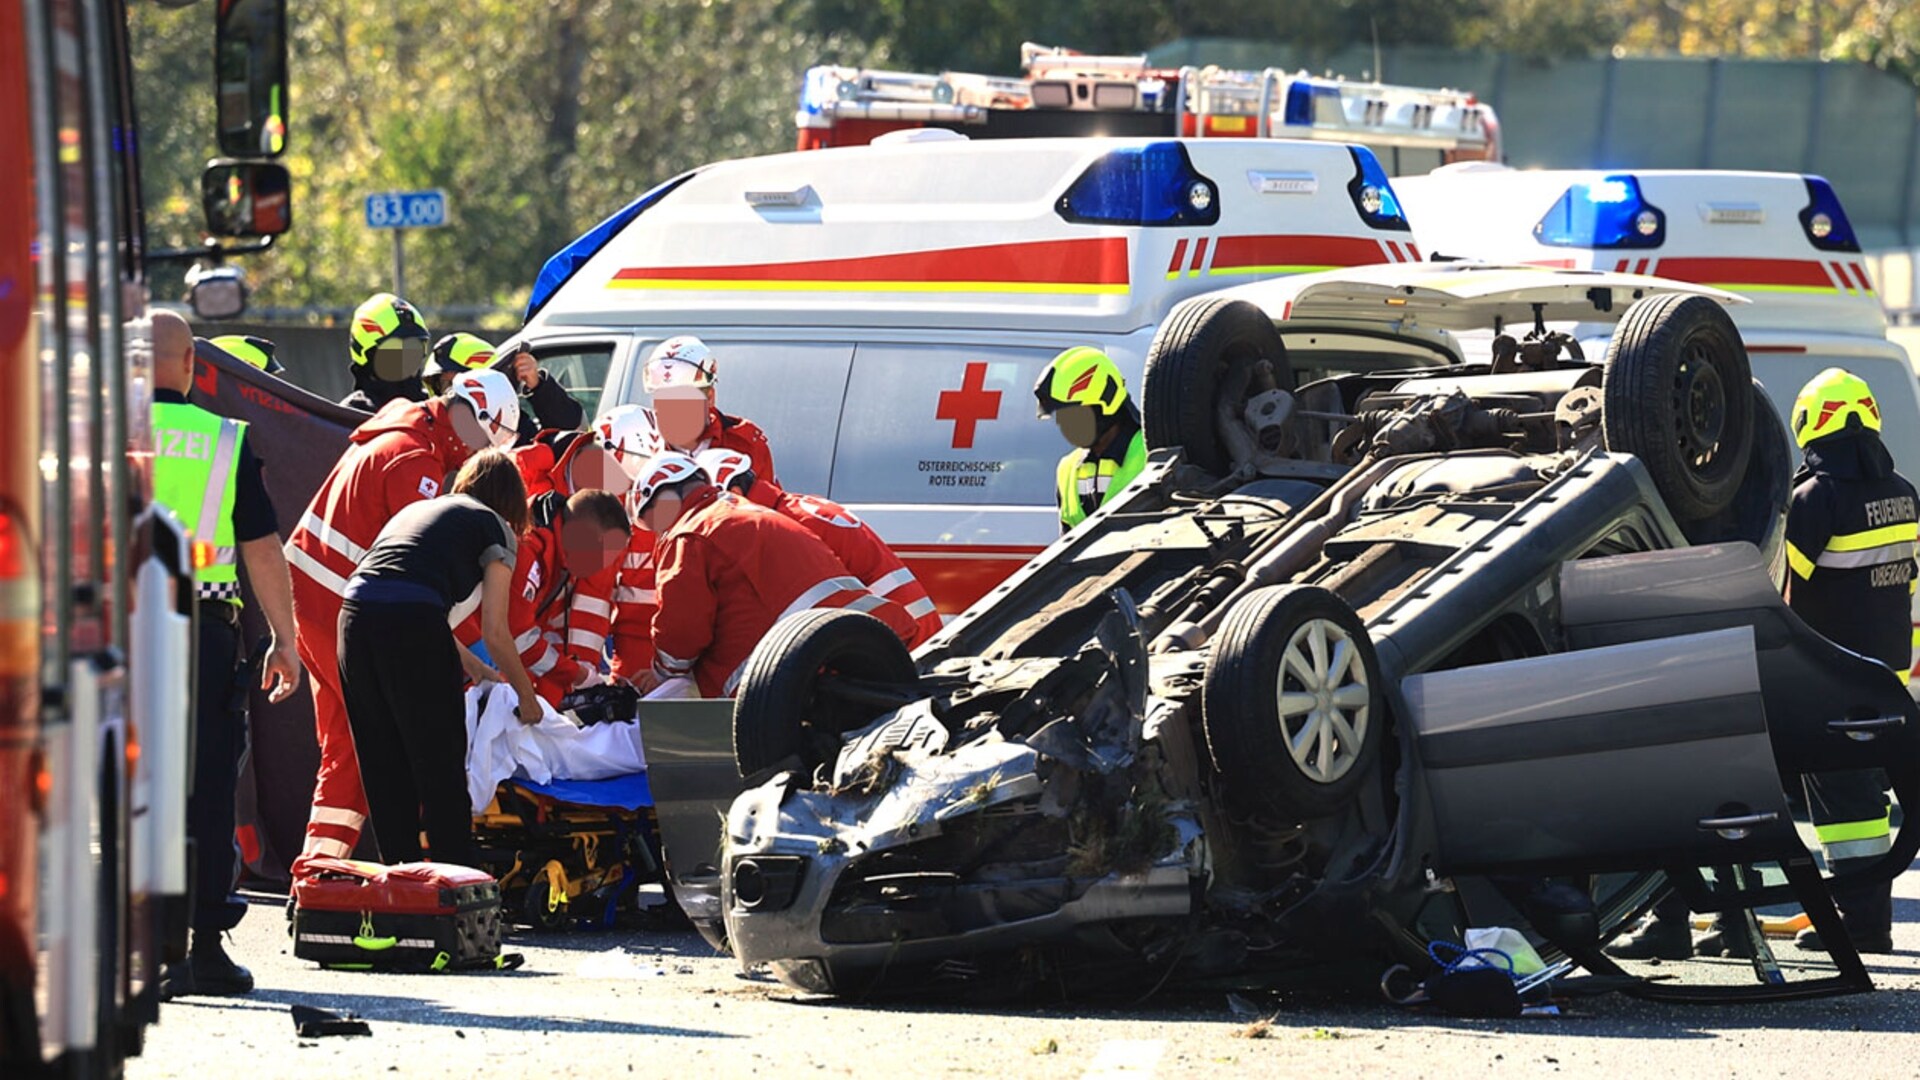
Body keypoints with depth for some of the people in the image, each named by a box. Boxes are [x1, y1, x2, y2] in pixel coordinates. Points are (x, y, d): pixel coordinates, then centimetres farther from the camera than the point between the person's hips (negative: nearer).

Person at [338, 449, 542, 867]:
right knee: (441, 770, 2)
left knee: (384, 770, 13)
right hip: (411, 625, -6)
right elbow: (495, 630, 7)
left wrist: (467, 666, 49)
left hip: (354, 614, 6)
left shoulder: (418, 510, 32)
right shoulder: (494, 528, 13)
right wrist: (527, 696, 19)